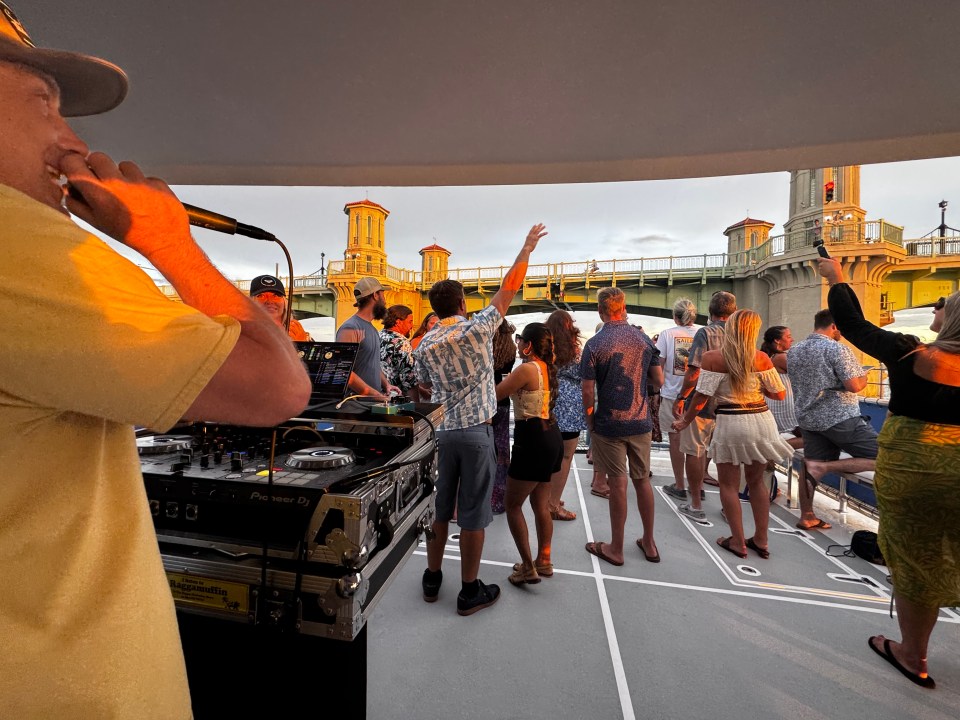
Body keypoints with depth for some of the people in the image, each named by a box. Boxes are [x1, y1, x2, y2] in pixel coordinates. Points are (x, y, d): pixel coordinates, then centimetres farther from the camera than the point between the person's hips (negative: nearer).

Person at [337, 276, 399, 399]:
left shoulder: (372, 328, 16)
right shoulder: (350, 328, -12)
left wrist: (386, 384, 7)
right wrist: (375, 394, -20)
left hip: (376, 398, 8)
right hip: (356, 400, -8)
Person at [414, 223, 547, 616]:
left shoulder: (424, 345, 3)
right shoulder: (476, 328, -10)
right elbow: (509, 288, -4)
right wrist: (527, 248, 7)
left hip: (443, 432, 5)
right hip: (476, 432, -4)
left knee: (440, 507, 17)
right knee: (472, 513, 6)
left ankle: (432, 578, 32)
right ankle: (470, 591, 20)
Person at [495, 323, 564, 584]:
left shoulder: (527, 368, -17)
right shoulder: (546, 366, 9)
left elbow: (494, 394, -12)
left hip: (533, 439, -9)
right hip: (549, 436, 9)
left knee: (513, 505, 5)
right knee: (541, 504, 19)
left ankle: (528, 568, 10)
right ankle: (543, 561, 31)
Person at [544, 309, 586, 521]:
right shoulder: (574, 348, -6)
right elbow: (582, 377, -1)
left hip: (547, 406, 5)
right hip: (568, 406, -5)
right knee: (565, 456, 5)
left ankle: (547, 499, 28)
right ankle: (554, 504, 11)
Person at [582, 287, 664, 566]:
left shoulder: (595, 344, -13)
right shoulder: (644, 339, 1)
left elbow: (588, 391, -14)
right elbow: (659, 381, 6)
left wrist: (590, 422, -1)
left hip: (610, 425, -4)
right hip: (641, 422, 4)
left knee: (618, 484, 4)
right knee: (643, 480, 16)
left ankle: (616, 548, 20)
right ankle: (649, 543, 31)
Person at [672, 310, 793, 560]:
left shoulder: (712, 357, -11)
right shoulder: (761, 358, -3)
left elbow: (701, 396, -12)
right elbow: (780, 394, 4)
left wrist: (685, 421, 0)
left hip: (731, 424, -4)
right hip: (762, 421, 4)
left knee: (729, 484, 11)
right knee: (756, 482, 19)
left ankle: (738, 542, 18)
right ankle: (761, 540, 28)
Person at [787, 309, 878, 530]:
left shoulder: (793, 351, 10)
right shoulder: (838, 349, -11)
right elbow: (854, 385, -15)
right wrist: (863, 378, 5)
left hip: (808, 418, 7)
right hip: (840, 418, -7)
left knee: (810, 467, 12)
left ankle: (806, 517, 15)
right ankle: (824, 467, -10)